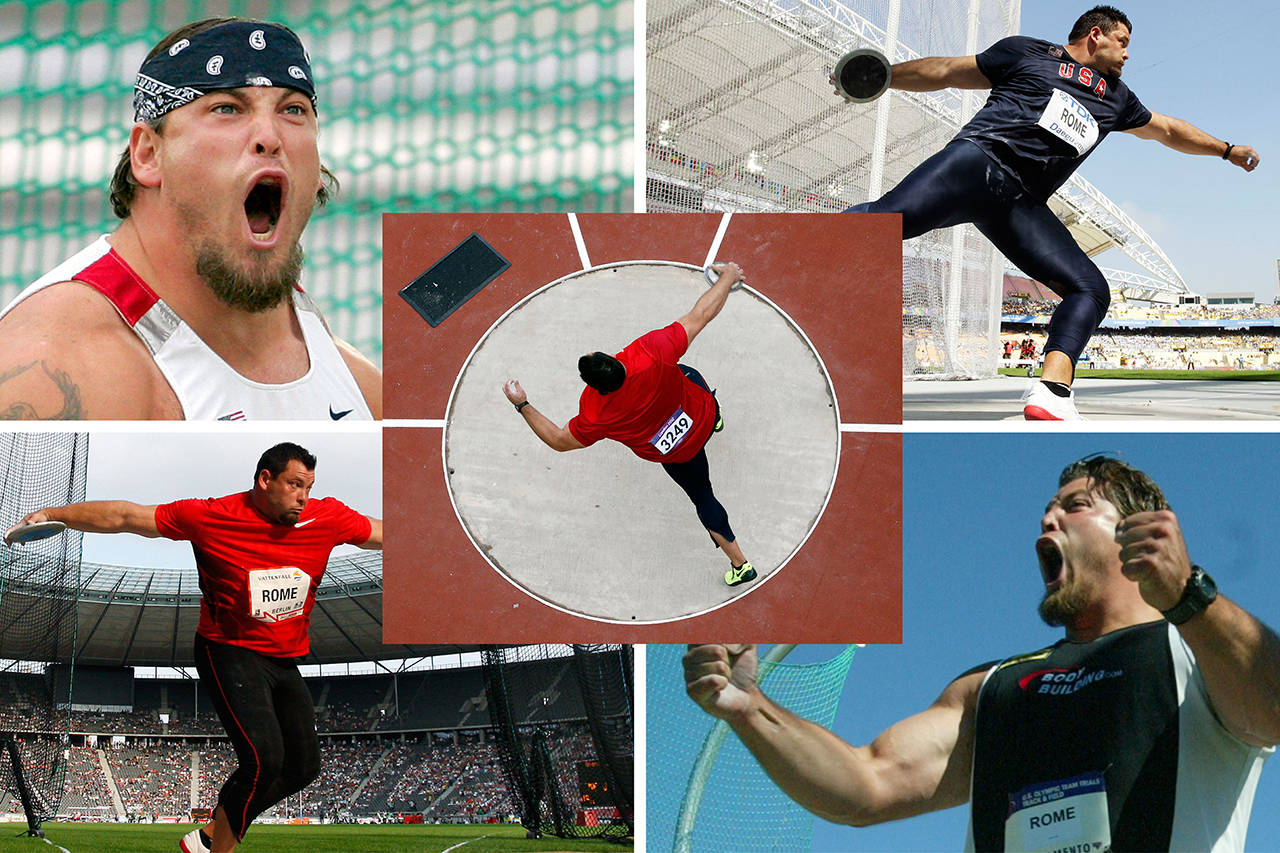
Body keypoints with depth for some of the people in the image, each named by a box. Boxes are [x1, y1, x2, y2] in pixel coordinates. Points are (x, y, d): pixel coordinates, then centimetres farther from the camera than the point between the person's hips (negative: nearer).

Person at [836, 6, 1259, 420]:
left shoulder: (1116, 98, 32)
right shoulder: (1027, 53, 16)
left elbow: (1166, 129, 47)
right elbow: (947, 72, 16)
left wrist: (1227, 150, 55)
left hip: (1024, 206, 6)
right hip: (977, 162, -6)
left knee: (1091, 290, -13)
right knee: (891, 216, -34)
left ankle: (1052, 394, -29)